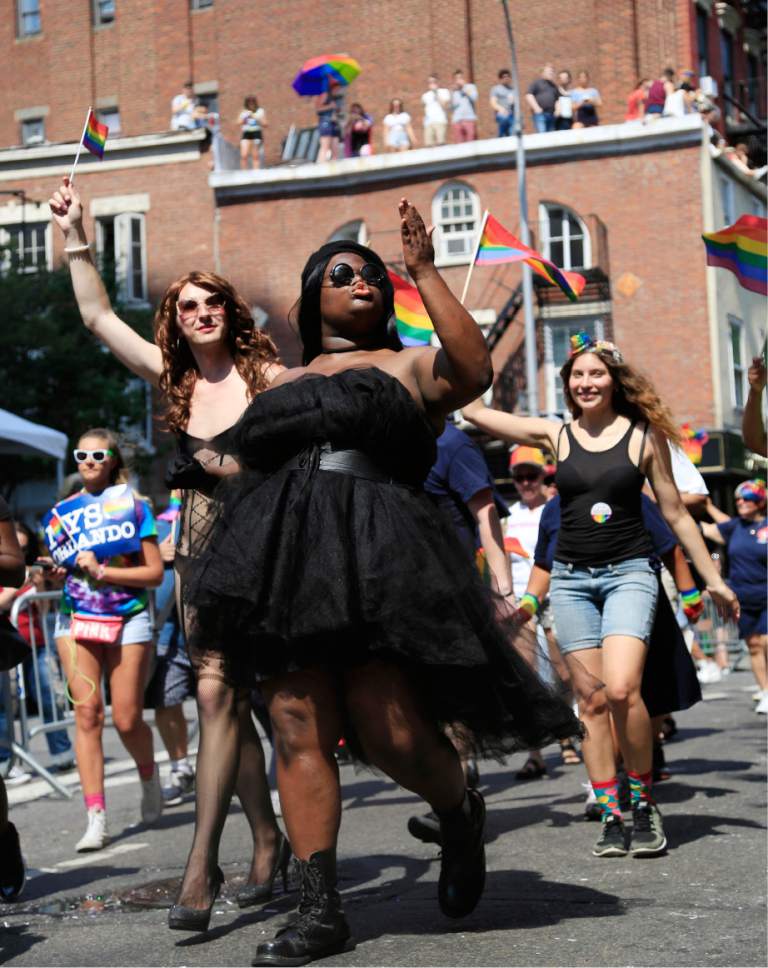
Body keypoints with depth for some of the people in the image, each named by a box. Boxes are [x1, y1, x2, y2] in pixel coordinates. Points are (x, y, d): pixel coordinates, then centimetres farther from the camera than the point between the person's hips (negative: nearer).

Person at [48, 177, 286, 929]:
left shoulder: (268, 377, -2)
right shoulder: (174, 379, 11)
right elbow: (98, 317, 13)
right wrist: (76, 239, 12)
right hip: (202, 554, 5)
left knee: (217, 694, -14)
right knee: (230, 702, 6)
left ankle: (200, 868, -15)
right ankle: (268, 842, 18)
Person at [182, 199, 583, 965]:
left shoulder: (408, 367, 14)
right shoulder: (282, 384, 26)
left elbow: (475, 369, -7)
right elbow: (243, 469, 28)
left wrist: (424, 272, -5)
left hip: (378, 562, -3)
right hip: (285, 564, 4)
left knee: (388, 730, -12)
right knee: (299, 732, -5)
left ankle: (459, 816, 20)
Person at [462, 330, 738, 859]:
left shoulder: (643, 435, 1)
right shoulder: (556, 435, 5)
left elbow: (675, 513, 7)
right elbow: (474, 410, 7)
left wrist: (713, 578, 8)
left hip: (629, 573, -3)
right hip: (572, 578, 3)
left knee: (621, 690, -20)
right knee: (592, 702, 0)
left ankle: (645, 803, -2)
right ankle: (611, 816, 8)